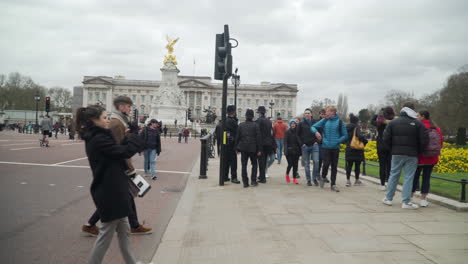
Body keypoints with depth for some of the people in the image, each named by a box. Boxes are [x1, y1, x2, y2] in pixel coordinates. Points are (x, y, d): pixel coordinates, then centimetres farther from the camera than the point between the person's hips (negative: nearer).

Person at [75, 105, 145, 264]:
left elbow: (117, 151, 12)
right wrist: (135, 136, -8)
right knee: (107, 233, 4)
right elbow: (124, 152, -23)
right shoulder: (99, 139, -19)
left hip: (111, 190, 10)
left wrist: (128, 138, -1)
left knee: (124, 230, 19)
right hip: (109, 192, -10)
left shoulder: (96, 137, 11)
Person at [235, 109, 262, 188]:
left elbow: (237, 137, 3)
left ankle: (245, 182, 4)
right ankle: (253, 181, 10)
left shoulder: (241, 125, 1)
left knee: (244, 165, 6)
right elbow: (258, 138, -6)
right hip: (253, 148, -1)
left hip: (243, 148, 1)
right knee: (254, 164, 14)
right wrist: (259, 149, -2)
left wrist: (237, 148, 10)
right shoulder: (256, 125, -5)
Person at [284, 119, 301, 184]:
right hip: (289, 151, -3)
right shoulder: (287, 132, -1)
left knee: (295, 165, 2)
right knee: (290, 164, -6)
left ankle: (294, 178, 9)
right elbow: (285, 142, -6)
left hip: (296, 151, 3)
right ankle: (287, 174, 21)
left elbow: (299, 142, 8)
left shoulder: (297, 132, 6)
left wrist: (300, 150, 3)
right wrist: (286, 151, -15)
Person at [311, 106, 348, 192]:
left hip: (335, 148, 0)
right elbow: (313, 127, 10)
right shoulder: (324, 121, 4)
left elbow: (345, 135, 4)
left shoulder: (339, 122, 0)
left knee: (334, 166, 5)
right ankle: (323, 178, 20)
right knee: (326, 164, -8)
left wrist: (337, 141, -9)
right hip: (325, 147, 0)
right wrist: (316, 132, -12)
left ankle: (333, 185, 15)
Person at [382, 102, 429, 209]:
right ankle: (406, 202, 2)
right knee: (408, 177, 1)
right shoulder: (418, 123, -3)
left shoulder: (393, 122, 4)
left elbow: (386, 139, 0)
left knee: (393, 175, 12)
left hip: (396, 154, 2)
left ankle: (388, 198, 17)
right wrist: (418, 151, 9)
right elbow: (424, 140, -7)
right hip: (411, 155, -2)